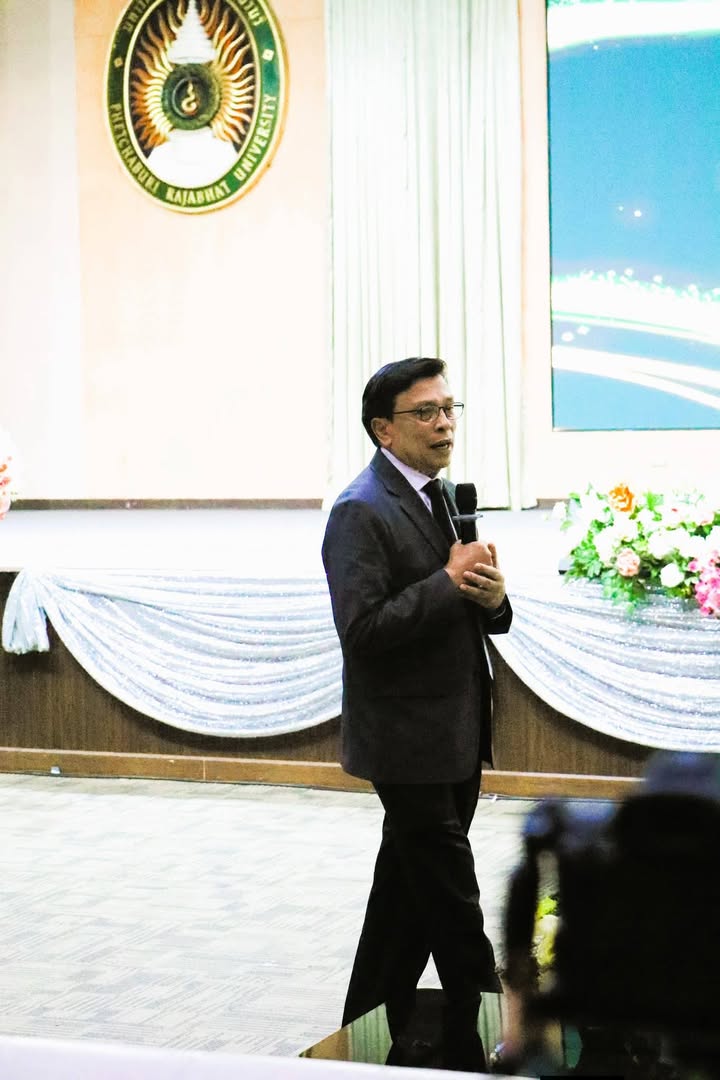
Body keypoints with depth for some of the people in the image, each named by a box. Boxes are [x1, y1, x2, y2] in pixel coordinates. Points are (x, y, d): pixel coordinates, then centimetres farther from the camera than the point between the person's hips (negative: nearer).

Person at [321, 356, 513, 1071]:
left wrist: (492, 597, -7)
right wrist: (448, 583, -22)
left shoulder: (444, 498, 13)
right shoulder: (361, 512, -15)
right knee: (453, 909, -3)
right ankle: (479, 1053, 7)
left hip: (456, 737, 9)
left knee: (406, 898, 17)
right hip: (409, 740, -9)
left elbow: (477, 620, 16)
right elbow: (362, 629, -23)